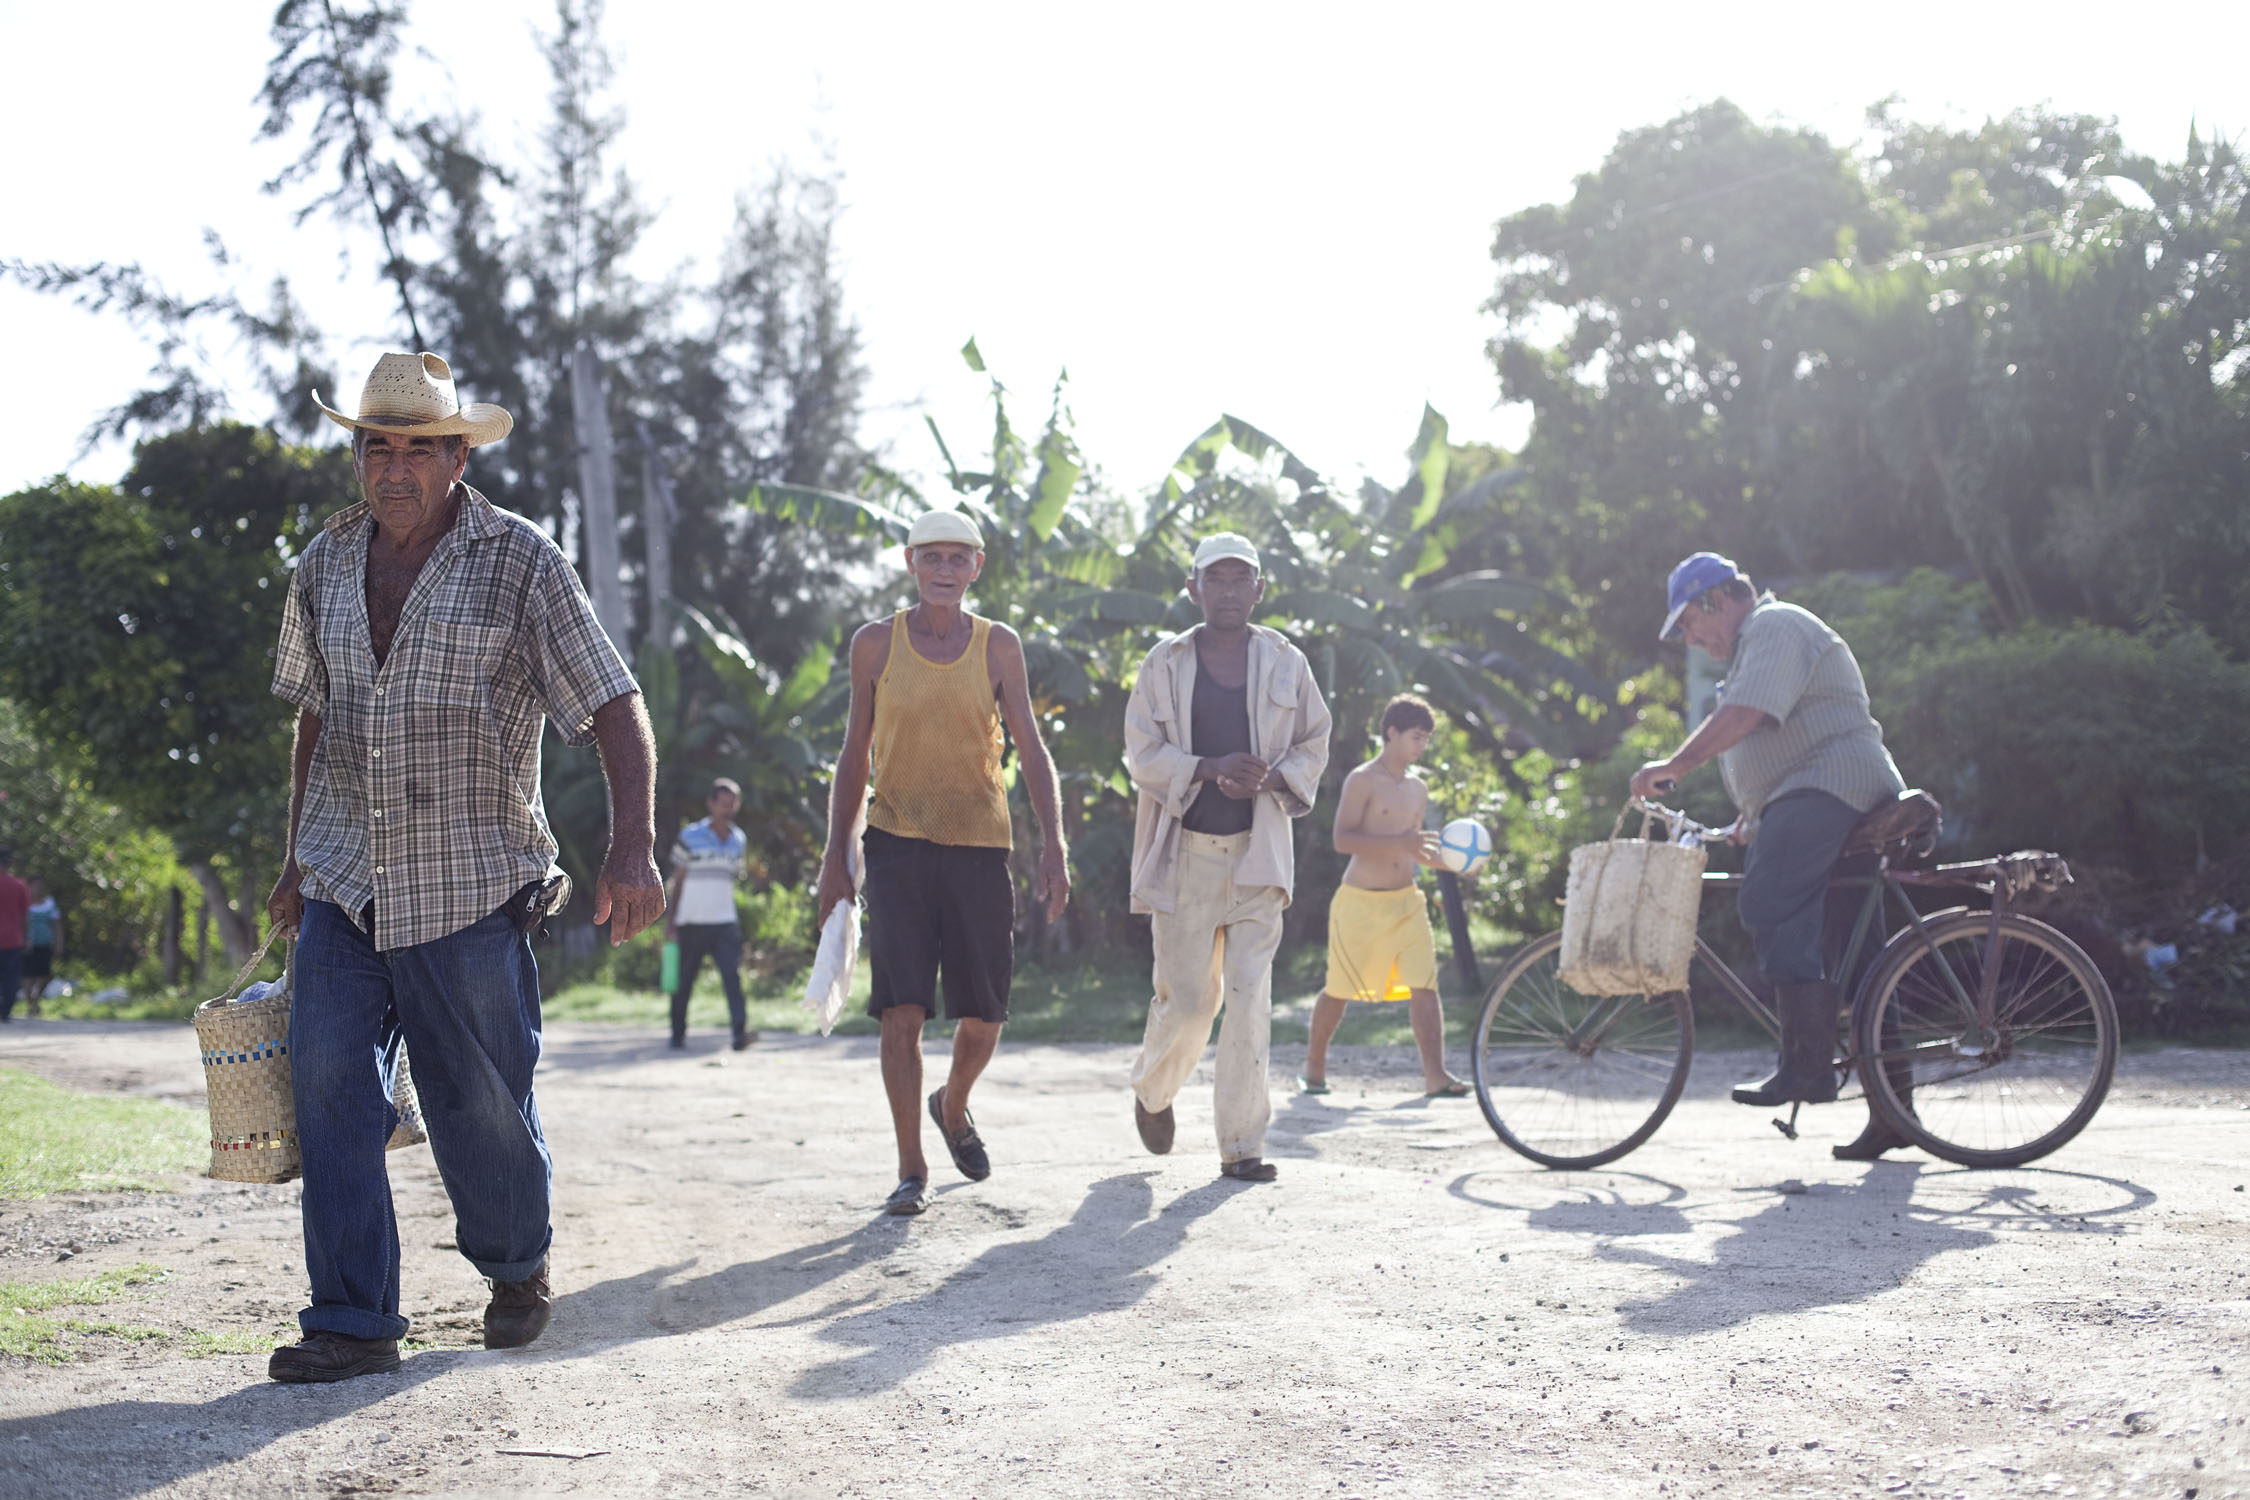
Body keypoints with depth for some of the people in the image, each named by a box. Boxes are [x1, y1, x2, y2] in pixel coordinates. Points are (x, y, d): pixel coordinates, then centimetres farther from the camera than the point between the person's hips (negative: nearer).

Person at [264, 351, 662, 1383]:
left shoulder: (520, 562, -6)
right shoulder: (325, 564, 10)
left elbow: (614, 708, -10)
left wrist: (633, 848, -22)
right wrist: (298, 863, 20)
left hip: (470, 884, -4)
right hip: (343, 883, 4)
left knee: (481, 1104, 4)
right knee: (330, 1088, -7)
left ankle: (518, 1266, 31)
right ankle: (353, 1320, 0)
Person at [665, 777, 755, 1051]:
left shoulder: (739, 840, 10)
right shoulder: (690, 836, -1)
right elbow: (677, 881, 2)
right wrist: (670, 922, 0)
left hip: (724, 923, 2)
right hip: (691, 923, -2)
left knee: (732, 974, -15)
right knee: (683, 982, 6)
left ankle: (740, 1033, -24)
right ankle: (678, 1033, 23)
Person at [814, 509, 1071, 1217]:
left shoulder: (998, 646, 5)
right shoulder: (876, 643, 5)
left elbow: (1032, 750, 3)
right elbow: (855, 754, 10)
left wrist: (1054, 844, -10)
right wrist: (835, 858, 6)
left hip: (980, 847, 1)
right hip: (898, 844, -1)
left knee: (983, 1018, 4)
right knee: (902, 1011, -11)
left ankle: (953, 1107, 36)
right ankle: (911, 1171, -3)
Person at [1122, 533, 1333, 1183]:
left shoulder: (1286, 663, 6)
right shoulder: (1165, 663, 1)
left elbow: (1314, 746, 11)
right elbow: (1142, 755, -3)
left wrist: (1268, 779, -10)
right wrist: (1210, 769, -20)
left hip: (1256, 852, 1)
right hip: (1185, 852, -1)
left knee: (1249, 996, -7)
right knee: (1187, 999, 2)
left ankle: (1242, 1144, -2)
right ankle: (1153, 1091, 34)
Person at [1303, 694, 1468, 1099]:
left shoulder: (1418, 789, 13)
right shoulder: (1363, 781, -9)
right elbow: (1343, 839, -20)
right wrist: (1401, 842, -28)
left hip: (1406, 902, 5)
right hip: (1360, 900, -5)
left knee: (1424, 986, -10)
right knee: (1339, 990, 6)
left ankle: (1435, 1075, -15)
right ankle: (1314, 1063, 27)